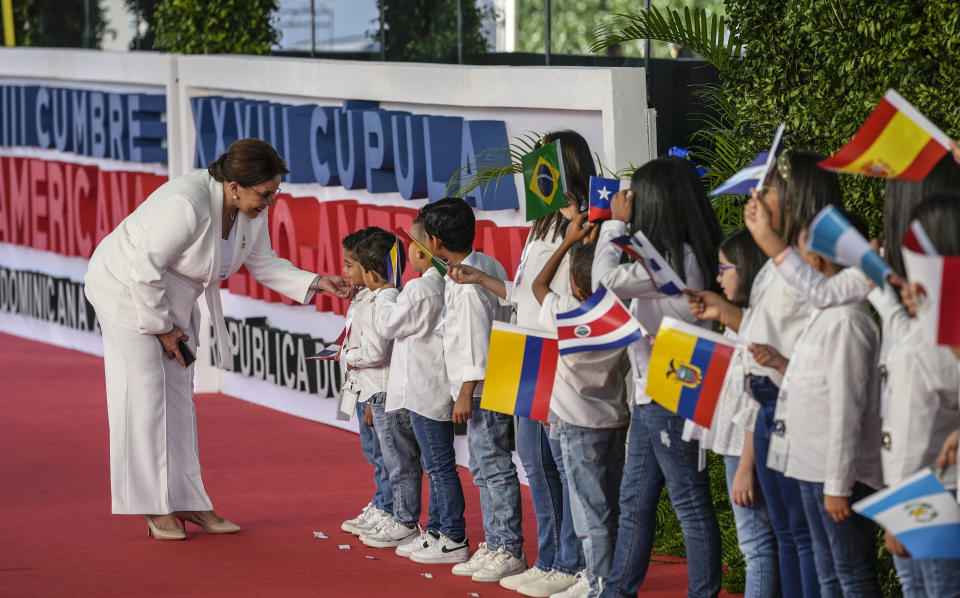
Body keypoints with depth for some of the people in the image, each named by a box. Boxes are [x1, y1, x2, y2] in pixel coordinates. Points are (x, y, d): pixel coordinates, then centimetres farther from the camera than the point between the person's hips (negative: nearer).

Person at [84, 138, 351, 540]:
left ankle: (188, 502, 12)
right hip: (125, 287, -9)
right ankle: (155, 510, -6)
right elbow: (145, 268, -30)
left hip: (172, 298, 9)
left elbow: (264, 265, 5)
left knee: (179, 396, 8)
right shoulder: (187, 204, -35)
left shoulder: (252, 211, -9)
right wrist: (161, 327, -19)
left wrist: (315, 283, -9)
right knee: (148, 393, -10)